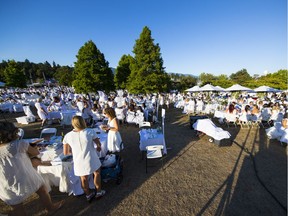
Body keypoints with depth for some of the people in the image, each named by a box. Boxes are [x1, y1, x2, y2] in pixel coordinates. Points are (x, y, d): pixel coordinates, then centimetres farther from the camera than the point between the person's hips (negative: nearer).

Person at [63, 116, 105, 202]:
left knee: (83, 179, 26)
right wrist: (98, 148, 14)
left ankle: (88, 195, 49)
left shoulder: (67, 136, -10)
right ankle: (99, 192, 43)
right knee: (97, 173, 26)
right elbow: (99, 144, -8)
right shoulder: (90, 132, -19)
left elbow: (65, 153, 2)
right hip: (91, 160, -2)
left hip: (79, 162, 3)